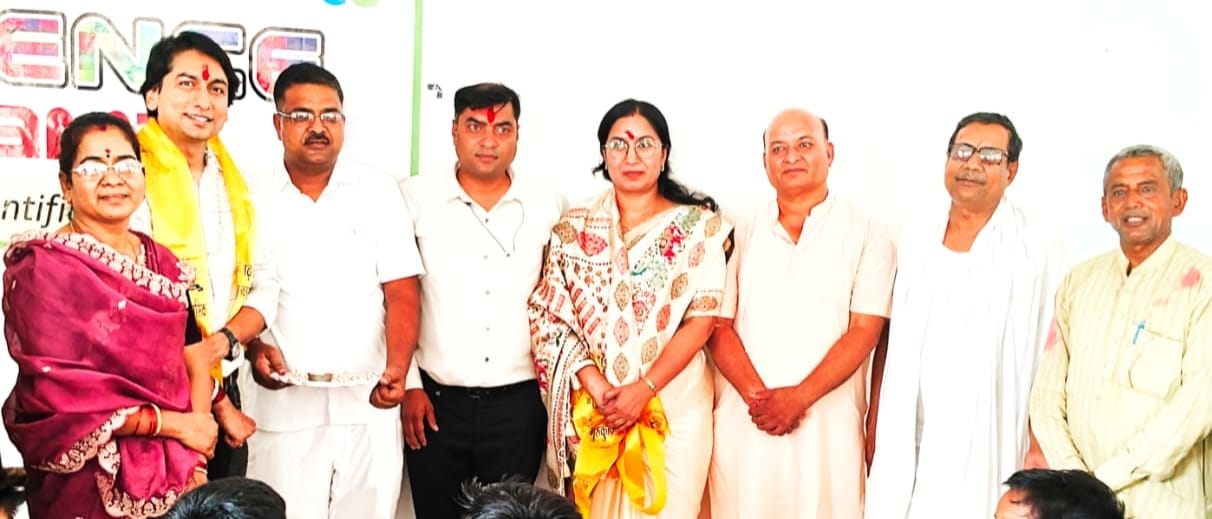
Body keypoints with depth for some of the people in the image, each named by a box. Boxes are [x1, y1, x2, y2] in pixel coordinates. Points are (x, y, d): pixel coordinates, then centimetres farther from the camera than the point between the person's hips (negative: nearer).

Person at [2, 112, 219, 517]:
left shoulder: (163, 264, 6)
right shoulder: (44, 268, -11)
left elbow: (181, 369, 8)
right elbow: (58, 393, -17)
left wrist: (194, 462, -5)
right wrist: (175, 424, -13)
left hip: (170, 477, 5)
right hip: (88, 485, -5)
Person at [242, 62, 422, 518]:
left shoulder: (378, 193, 4)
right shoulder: (253, 198, 3)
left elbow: (401, 293, 0)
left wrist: (397, 371, -14)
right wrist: (253, 348, -12)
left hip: (368, 400, 1)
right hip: (283, 401, 0)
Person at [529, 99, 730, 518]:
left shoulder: (699, 226, 0)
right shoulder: (572, 229, 5)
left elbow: (701, 321, -5)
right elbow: (548, 317, 2)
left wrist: (643, 390, -14)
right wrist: (594, 384, -12)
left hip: (674, 407, -1)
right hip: (589, 408, 1)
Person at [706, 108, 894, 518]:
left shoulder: (865, 234, 3)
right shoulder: (740, 230, 7)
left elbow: (864, 331, -4)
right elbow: (719, 324, 2)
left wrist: (799, 396, -14)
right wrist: (756, 396, -11)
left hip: (829, 424, -1)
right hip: (742, 420, 1)